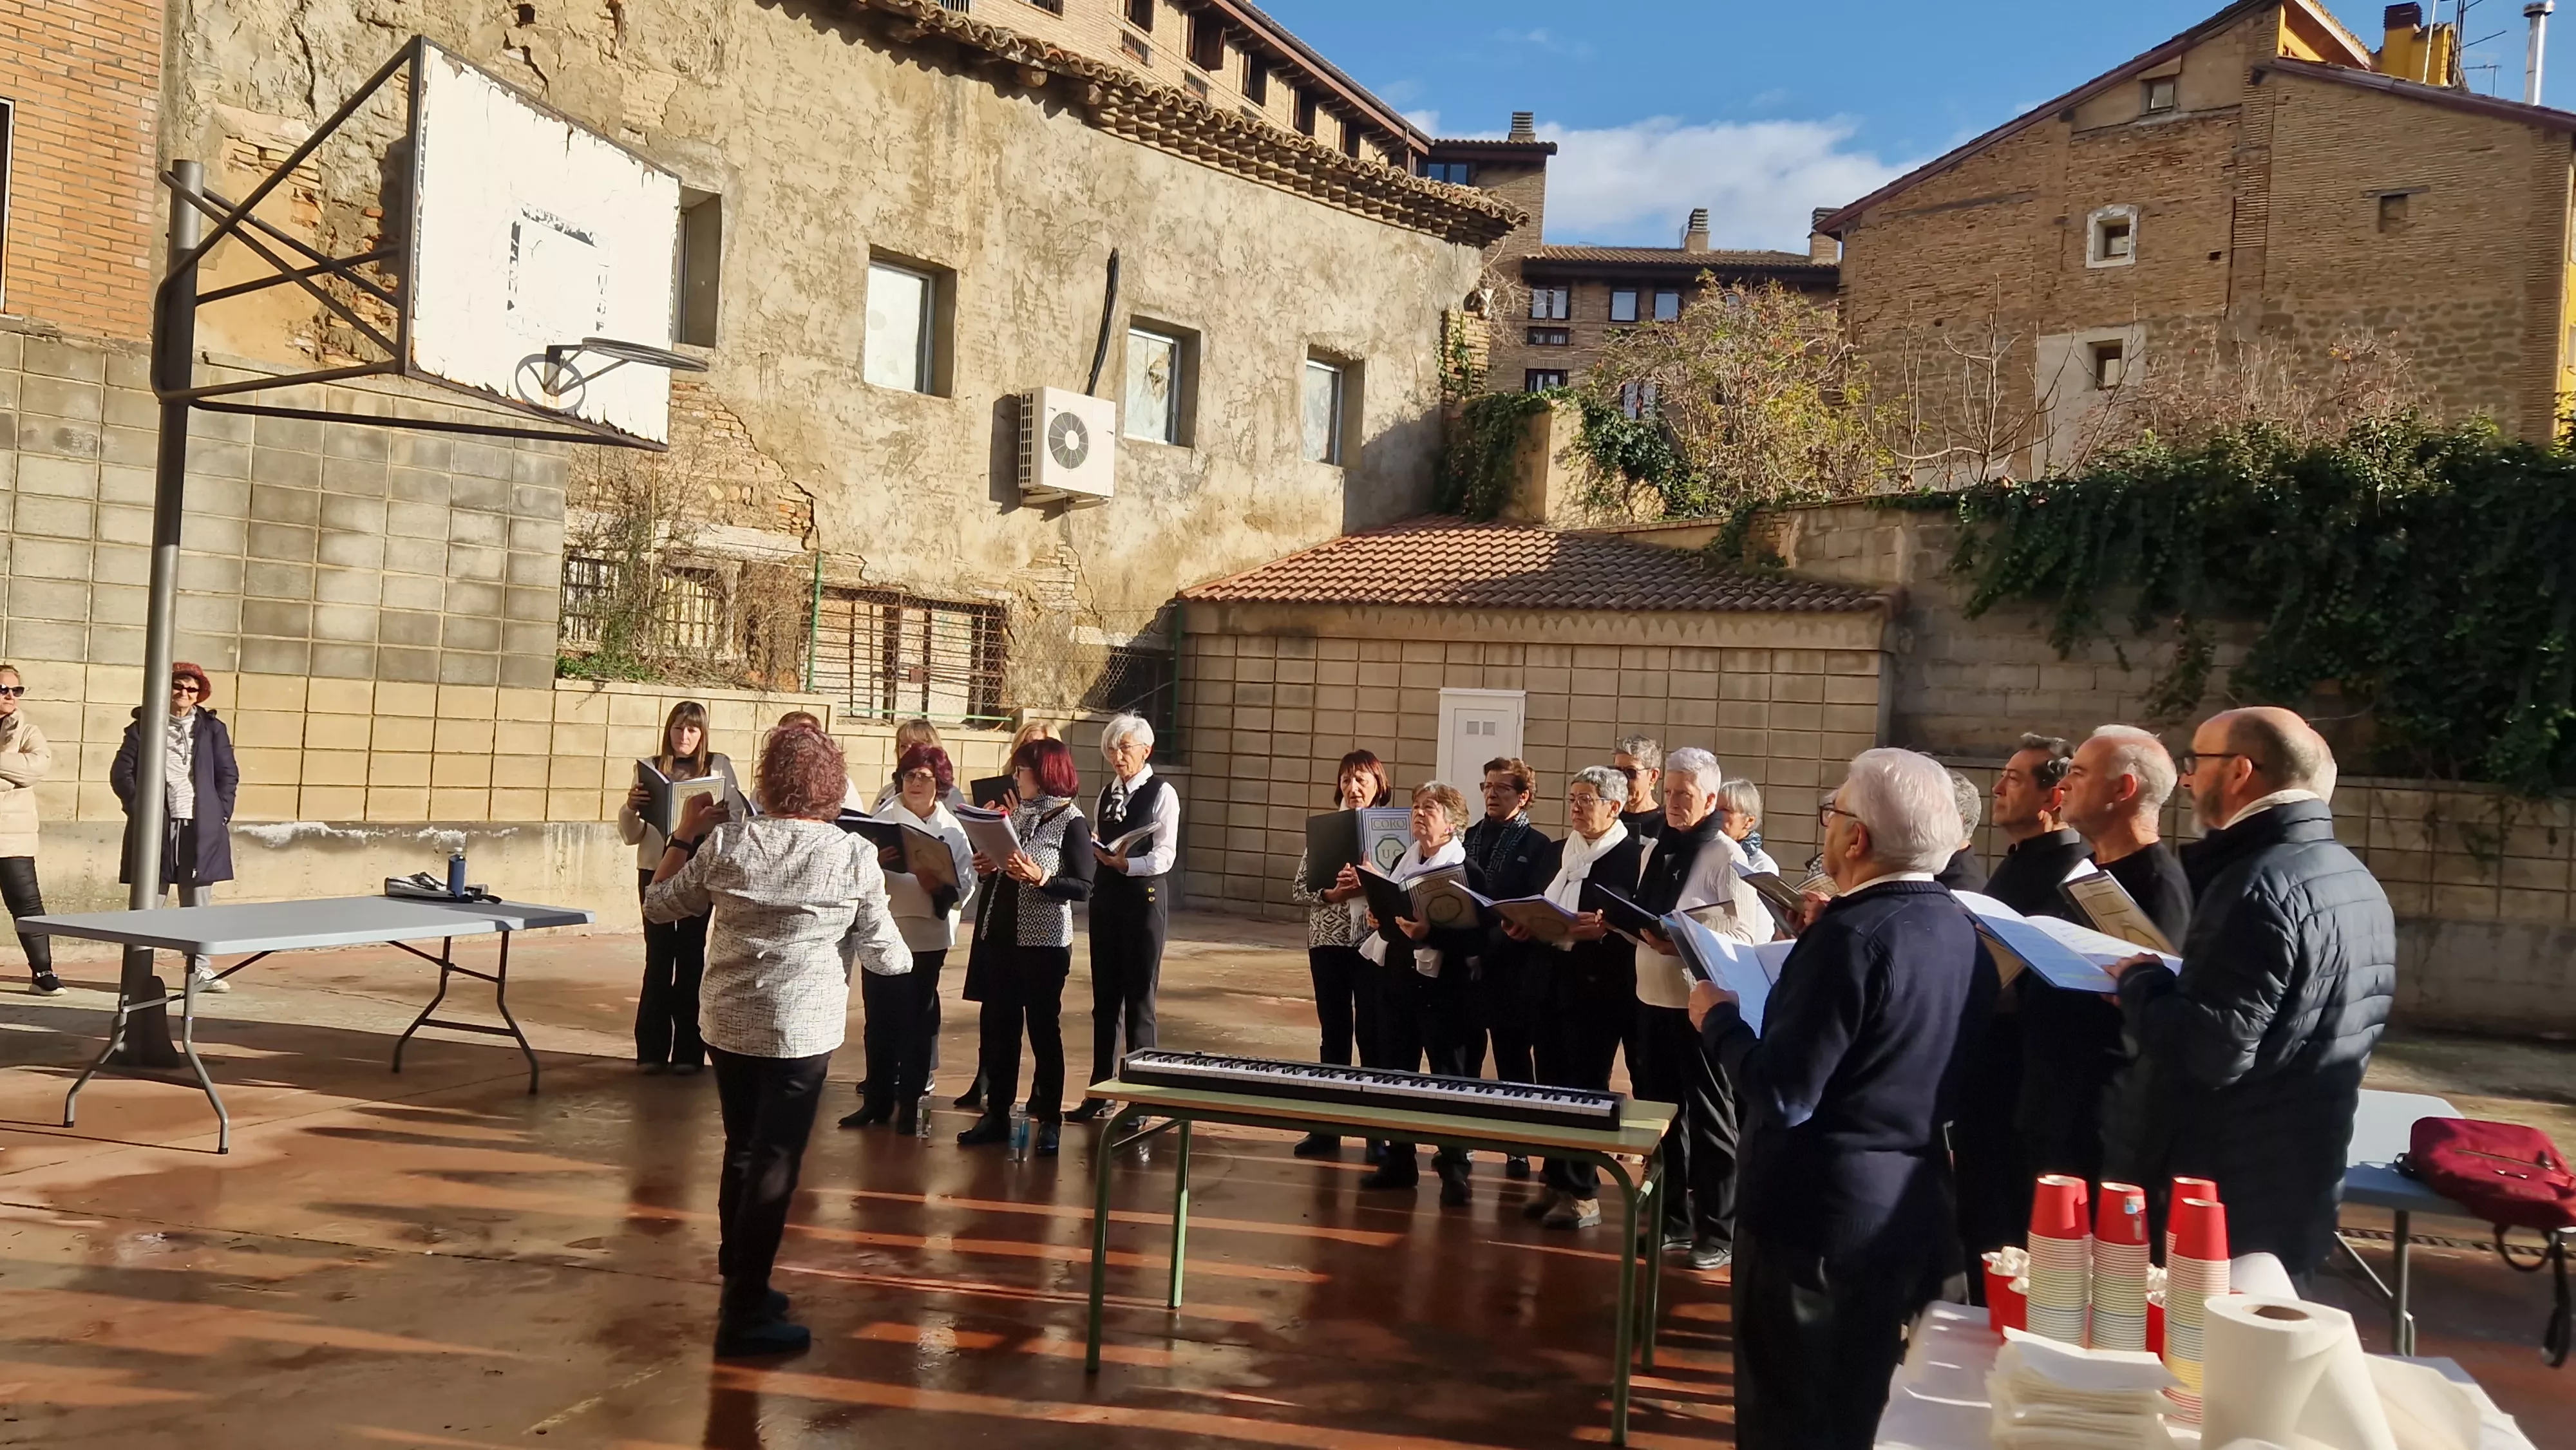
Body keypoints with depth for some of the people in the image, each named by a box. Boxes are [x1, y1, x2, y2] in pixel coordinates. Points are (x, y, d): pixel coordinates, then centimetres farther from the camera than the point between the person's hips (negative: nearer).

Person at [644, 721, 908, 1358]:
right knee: (775, 1163, 5)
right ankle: (744, 1314, 10)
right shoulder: (854, 856, -9)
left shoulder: (726, 840, -5)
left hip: (726, 1021, 4)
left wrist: (685, 833, 16)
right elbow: (887, 958, -3)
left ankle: (738, 1282, 35)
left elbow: (658, 906, 8)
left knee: (742, 1150, 20)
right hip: (801, 1028, -4)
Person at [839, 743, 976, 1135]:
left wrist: (941, 889, -22)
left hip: (927, 936, 0)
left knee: (918, 1019, 8)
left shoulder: (952, 829, 2)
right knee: (879, 1018, 7)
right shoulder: (883, 819, 3)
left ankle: (910, 1102, 17)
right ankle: (877, 1099, 19)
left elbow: (965, 884, -3)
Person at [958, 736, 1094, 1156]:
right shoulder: (1016, 812, 10)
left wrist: (1040, 877, -26)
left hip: (1044, 941, -6)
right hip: (1001, 934, 6)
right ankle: (997, 1114, 19)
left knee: (1044, 1028, 3)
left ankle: (1049, 1120, 13)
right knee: (997, 1026, 9)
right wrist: (990, 867, -1)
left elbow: (1083, 888, -14)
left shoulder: (1070, 821, -9)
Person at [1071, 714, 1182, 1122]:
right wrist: (1094, 848, -5)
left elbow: (1164, 856, -14)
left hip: (1144, 897, -6)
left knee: (1139, 1000, -1)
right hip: (1105, 897, 6)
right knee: (1104, 997, 11)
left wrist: (1125, 863, -28)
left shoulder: (1162, 793, -7)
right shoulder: (1107, 793, 14)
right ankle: (1100, 1091, 21)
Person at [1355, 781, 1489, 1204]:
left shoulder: (1466, 872, -10)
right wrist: (1380, 921, 0)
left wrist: (1429, 933, -27)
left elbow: (1476, 938, -16)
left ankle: (1454, 1169, 11)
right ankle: (1399, 1161, 23)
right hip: (1397, 983, 7)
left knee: (1448, 1076, 1)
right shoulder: (1403, 862, 11)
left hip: (1441, 988, -7)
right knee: (1397, 1073, 12)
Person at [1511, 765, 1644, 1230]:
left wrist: (1604, 929, -28)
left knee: (1586, 1086, -1)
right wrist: (1522, 926, 0)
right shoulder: (1559, 852, 15)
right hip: (1551, 978, 7)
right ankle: (1556, 1181, 21)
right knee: (1551, 1082, 10)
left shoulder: (1634, 856, -8)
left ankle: (1583, 1193, 10)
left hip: (1599, 985, -7)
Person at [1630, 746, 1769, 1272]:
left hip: (1700, 1005, -7)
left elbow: (1747, 938, -17)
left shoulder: (1728, 858, -11)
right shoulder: (1656, 852, 13)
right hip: (1653, 999, 7)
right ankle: (1673, 1218, 29)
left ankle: (1719, 1232, 15)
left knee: (1709, 1120, 4)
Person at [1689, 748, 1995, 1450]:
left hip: (1817, 1214, -8)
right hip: (1910, 1212, 8)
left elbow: (1784, 1094, -24)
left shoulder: (1851, 935, -22)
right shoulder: (1961, 930, 3)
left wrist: (1718, 1017, -8)